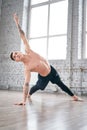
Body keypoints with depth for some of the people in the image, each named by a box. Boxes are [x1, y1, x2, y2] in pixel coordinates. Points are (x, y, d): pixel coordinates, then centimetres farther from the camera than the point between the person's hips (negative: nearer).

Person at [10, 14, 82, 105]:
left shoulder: (28, 51, -20)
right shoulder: (26, 68, -30)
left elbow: (23, 37, -17)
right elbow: (26, 84, -33)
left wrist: (17, 23, -17)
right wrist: (24, 100, -40)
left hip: (51, 70, 4)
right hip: (44, 77, -4)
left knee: (60, 84, 21)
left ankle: (73, 96, 38)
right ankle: (29, 94, 53)